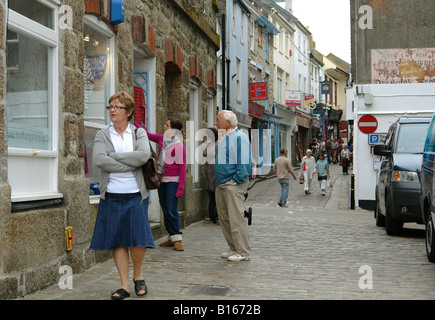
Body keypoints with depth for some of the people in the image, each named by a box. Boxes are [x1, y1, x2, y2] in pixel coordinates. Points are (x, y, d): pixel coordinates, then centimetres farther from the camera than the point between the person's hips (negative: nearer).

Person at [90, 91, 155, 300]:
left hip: (136, 195, -1)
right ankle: (124, 285, 11)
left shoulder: (139, 133, 7)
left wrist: (114, 156, -10)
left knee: (138, 237, -6)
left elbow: (144, 155, -12)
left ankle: (137, 276, 19)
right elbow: (99, 160, -10)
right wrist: (130, 164, -12)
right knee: (117, 240, 2)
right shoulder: (102, 135, 7)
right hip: (111, 195, 1)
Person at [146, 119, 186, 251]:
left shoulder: (179, 146, -12)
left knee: (172, 211, -10)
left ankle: (177, 239, -3)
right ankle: (171, 238, 14)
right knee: (165, 210, 8)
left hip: (173, 181, -7)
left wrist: (180, 188, -16)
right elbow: (147, 134, 23)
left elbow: (182, 168, -12)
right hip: (161, 180, 7)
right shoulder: (162, 139, 9)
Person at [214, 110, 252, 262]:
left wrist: (237, 180, -17)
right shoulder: (223, 138, 18)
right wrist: (218, 181, 17)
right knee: (224, 218, 12)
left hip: (233, 185, -10)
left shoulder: (239, 137, -11)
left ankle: (243, 252, -4)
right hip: (221, 184, 10)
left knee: (236, 218, -10)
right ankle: (234, 248, 21)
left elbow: (244, 161, -16)